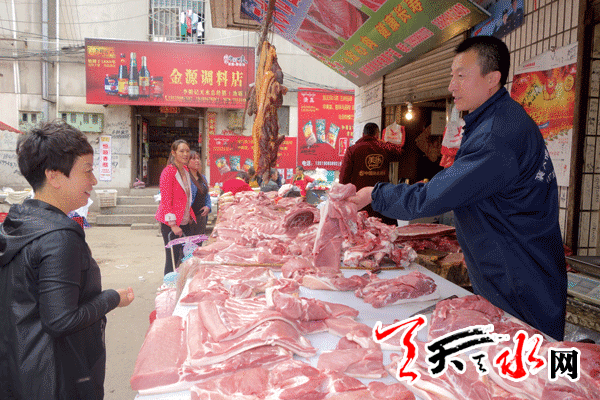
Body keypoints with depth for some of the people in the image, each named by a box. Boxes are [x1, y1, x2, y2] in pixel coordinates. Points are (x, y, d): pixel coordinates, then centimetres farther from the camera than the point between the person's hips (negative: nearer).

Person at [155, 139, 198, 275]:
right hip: (171, 223, -7)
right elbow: (166, 200, -16)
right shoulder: (168, 171, -12)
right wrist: (173, 225, -19)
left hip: (185, 222, 8)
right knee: (172, 259, 0)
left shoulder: (185, 170, 12)